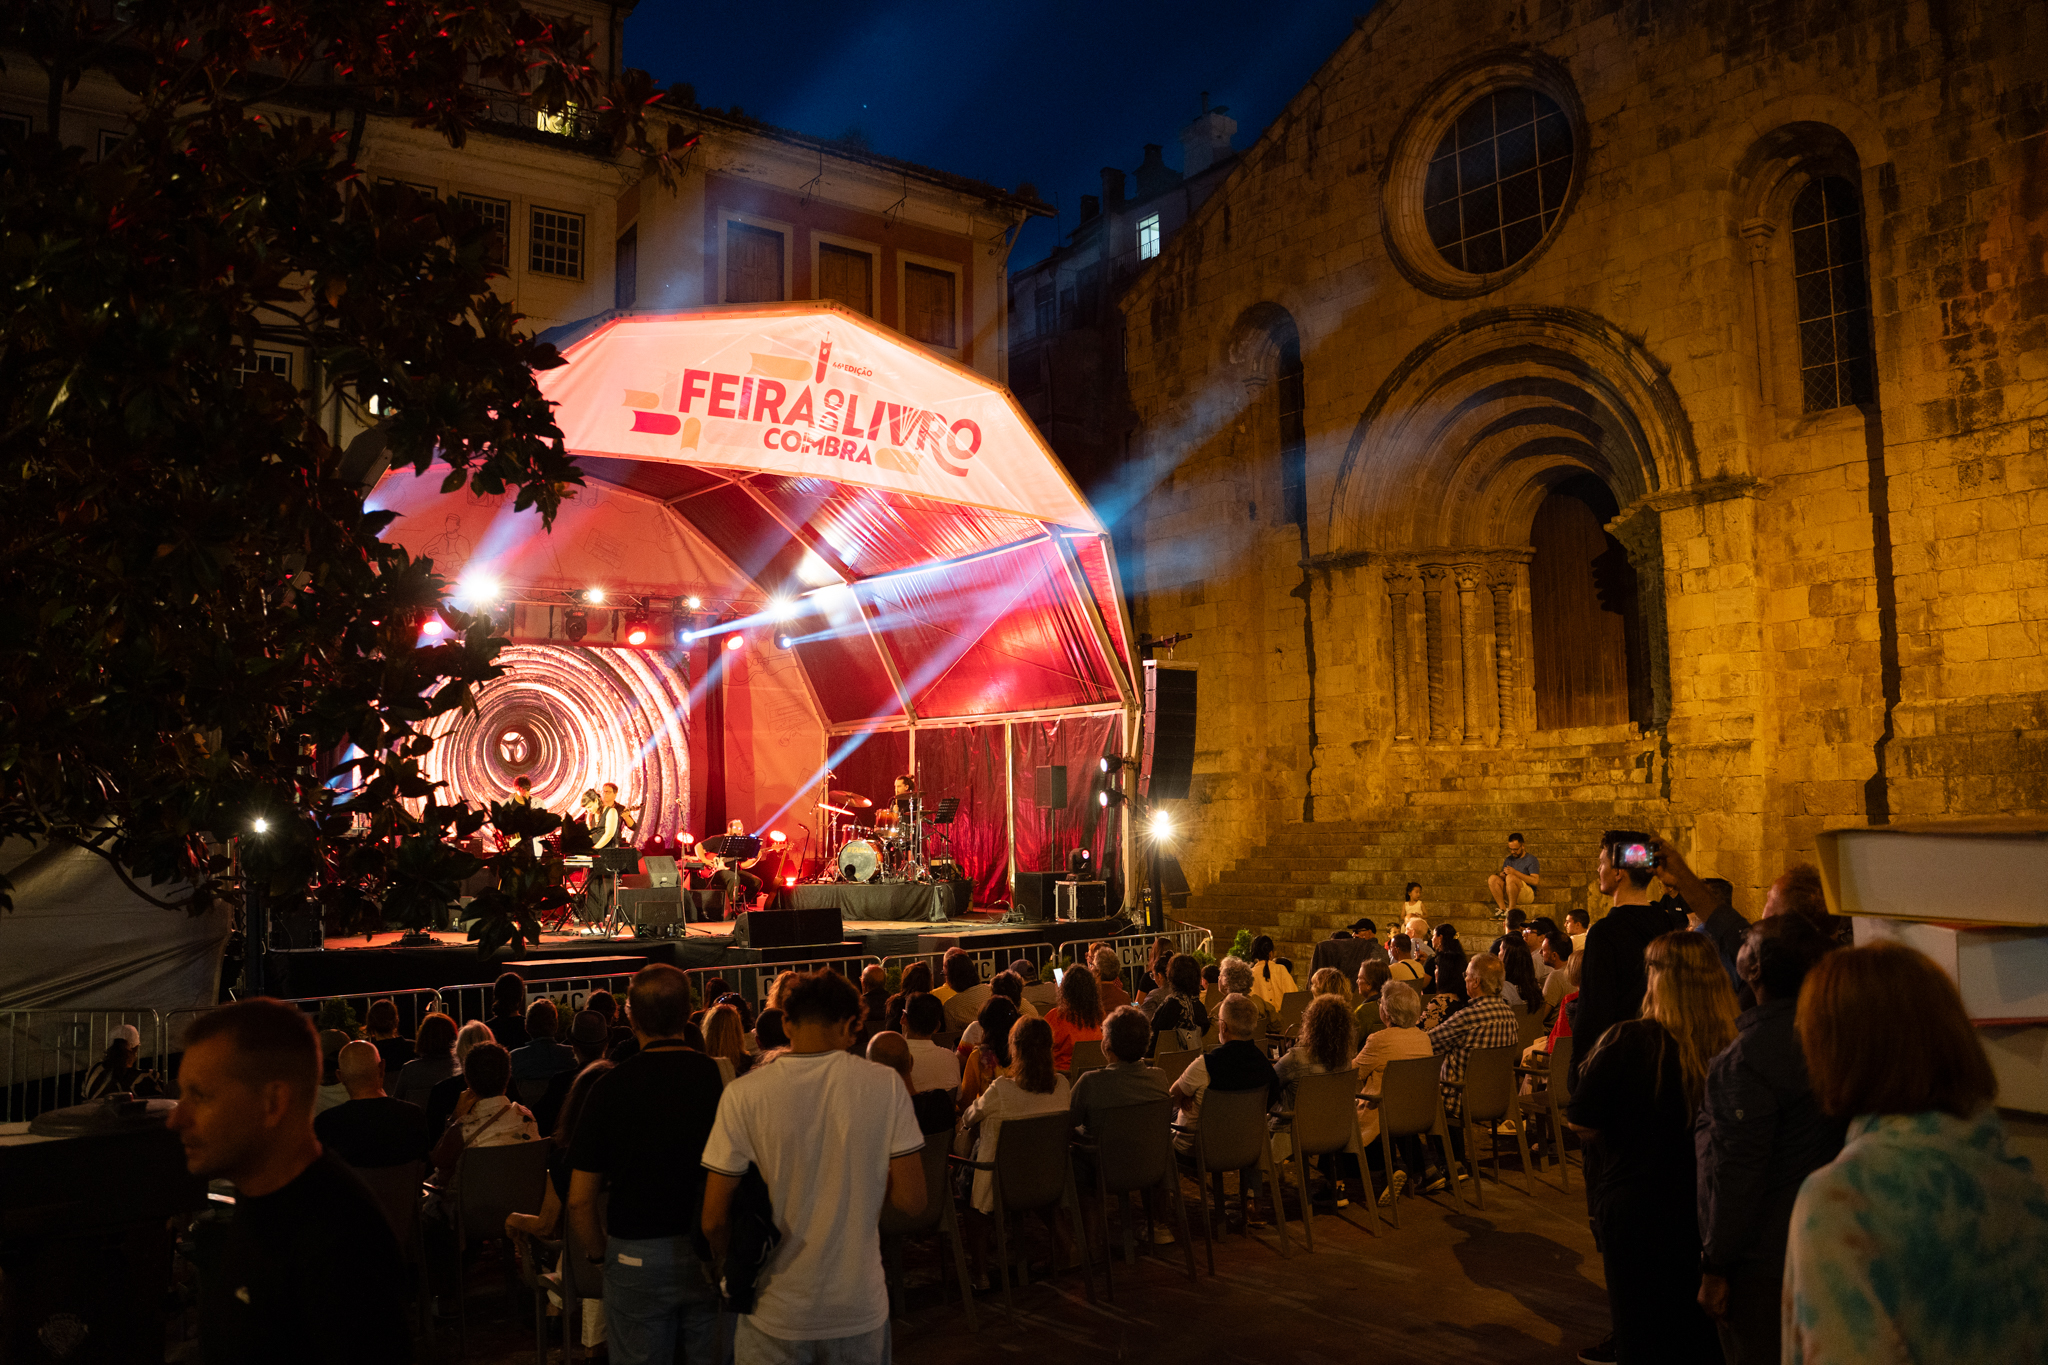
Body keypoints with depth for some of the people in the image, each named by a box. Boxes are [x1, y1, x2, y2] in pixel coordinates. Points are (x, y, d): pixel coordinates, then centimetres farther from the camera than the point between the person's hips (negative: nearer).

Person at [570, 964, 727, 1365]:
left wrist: (600, 1254, 9)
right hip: (713, 1256, 1)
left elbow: (580, 1200, -7)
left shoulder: (611, 1087, -10)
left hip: (638, 1256, -1)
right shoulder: (719, 1077, -8)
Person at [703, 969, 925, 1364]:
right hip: (861, 1309, 1)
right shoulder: (885, 1085, -10)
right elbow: (911, 1201, -8)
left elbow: (713, 1220, -9)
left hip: (775, 1315, -1)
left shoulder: (744, 1094, -12)